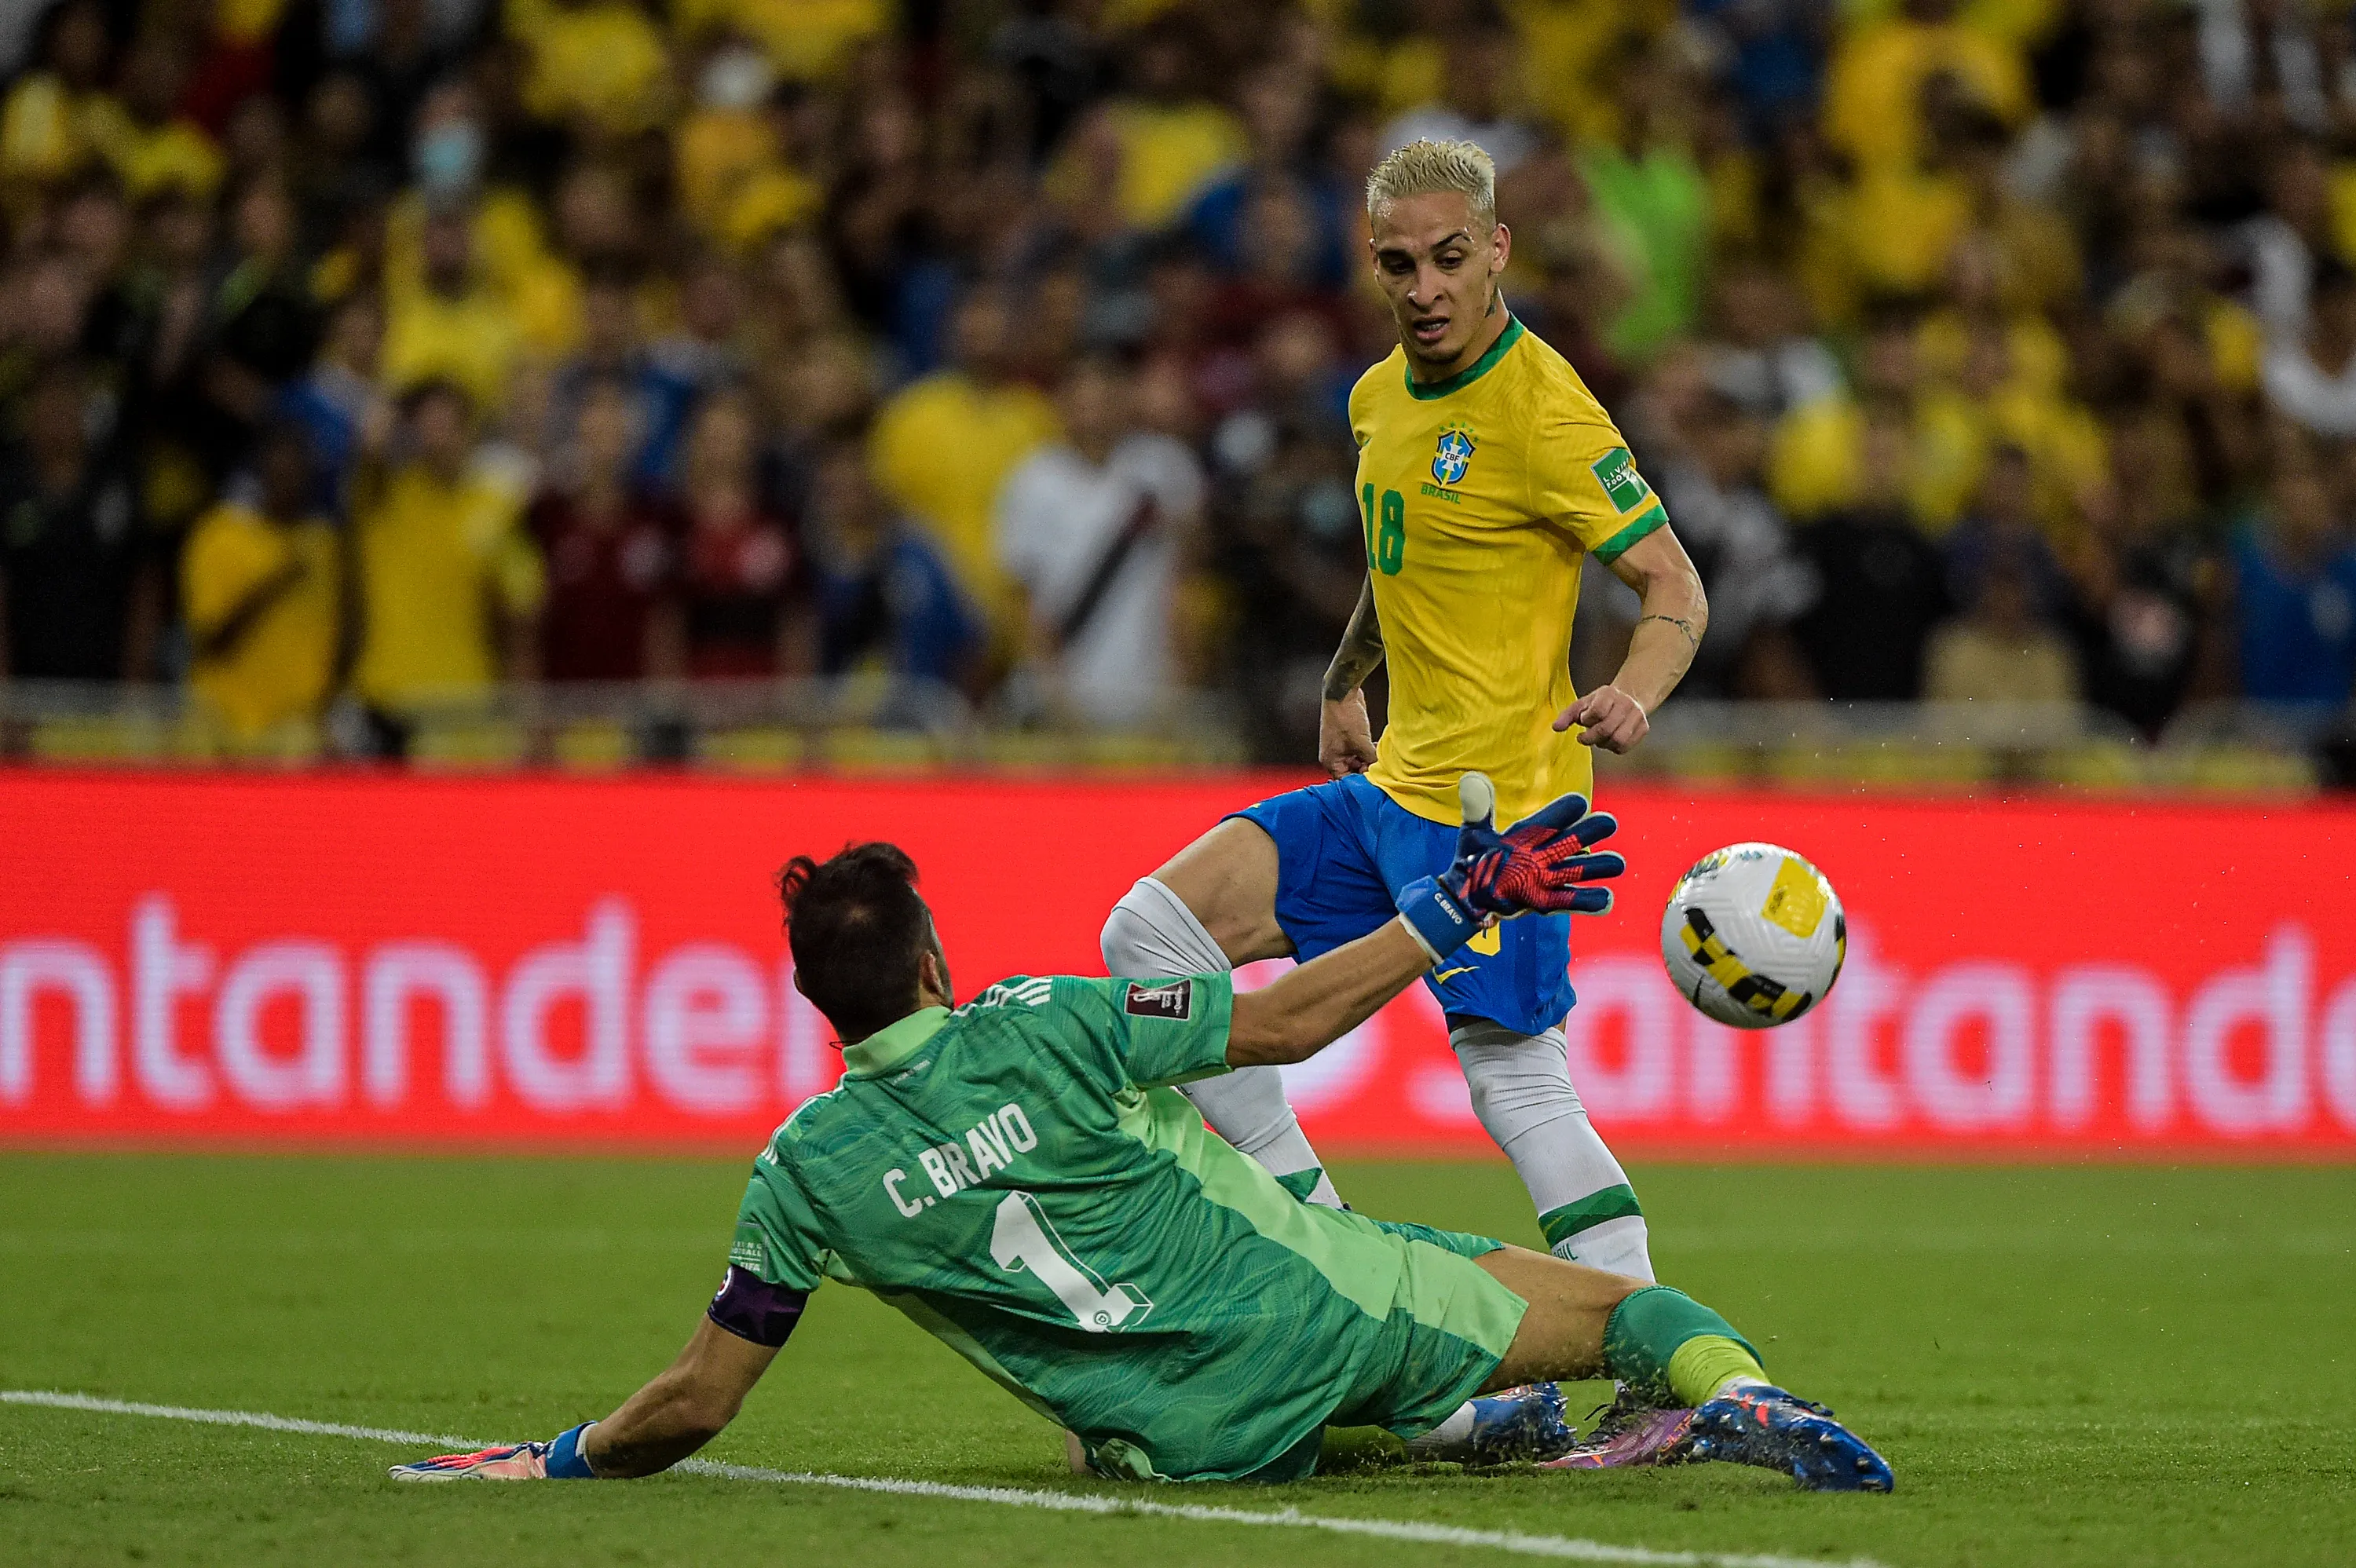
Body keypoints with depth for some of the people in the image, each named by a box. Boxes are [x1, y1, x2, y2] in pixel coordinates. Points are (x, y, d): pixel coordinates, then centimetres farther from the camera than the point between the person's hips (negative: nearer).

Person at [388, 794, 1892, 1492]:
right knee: (1614, 1299, 8)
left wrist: (558, 1459, 16)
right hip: (1330, 1315, -2)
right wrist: (1452, 913, 4)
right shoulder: (1047, 1033, -11)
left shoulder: (807, 1171, -5)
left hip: (1200, 1438, 2)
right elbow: (1285, 1021, -5)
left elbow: (698, 1400, -1)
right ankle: (1734, 1391, -24)